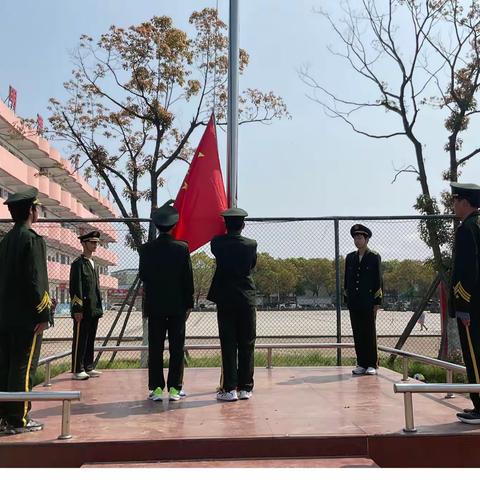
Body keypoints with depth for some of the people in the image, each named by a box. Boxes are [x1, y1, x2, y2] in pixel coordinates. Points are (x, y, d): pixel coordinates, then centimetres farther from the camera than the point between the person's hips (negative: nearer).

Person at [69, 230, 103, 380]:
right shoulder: (78, 263, -8)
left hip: (94, 310, 8)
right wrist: (77, 309, -18)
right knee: (80, 340, -2)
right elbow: (75, 288, -13)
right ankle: (77, 370, 4)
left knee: (90, 340, 12)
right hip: (83, 310, -8)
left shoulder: (93, 264, 19)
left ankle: (88, 367, 20)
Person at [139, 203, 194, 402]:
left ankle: (156, 388, 8)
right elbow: (188, 279, -4)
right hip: (178, 305, -1)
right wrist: (189, 304, 4)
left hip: (154, 305, 1)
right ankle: (174, 388, 8)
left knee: (155, 348, 6)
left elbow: (142, 276, 4)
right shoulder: (182, 248, -7)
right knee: (176, 348, 6)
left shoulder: (146, 249, -4)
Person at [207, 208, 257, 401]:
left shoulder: (217, 243, -4)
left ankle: (230, 389, 3)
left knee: (228, 345, 3)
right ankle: (245, 388, 11)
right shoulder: (251, 244, -2)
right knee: (246, 345, 7)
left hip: (225, 300, 0)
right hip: (247, 300, 1)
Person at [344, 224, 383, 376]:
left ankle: (372, 365, 8)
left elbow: (378, 281, -1)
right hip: (354, 303, 4)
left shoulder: (374, 257, 1)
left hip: (368, 302, -4)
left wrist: (377, 302, -6)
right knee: (358, 333, 6)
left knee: (370, 333, 0)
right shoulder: (350, 257, 13)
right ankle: (361, 364, 13)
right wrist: (347, 299, 8)